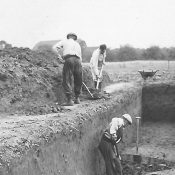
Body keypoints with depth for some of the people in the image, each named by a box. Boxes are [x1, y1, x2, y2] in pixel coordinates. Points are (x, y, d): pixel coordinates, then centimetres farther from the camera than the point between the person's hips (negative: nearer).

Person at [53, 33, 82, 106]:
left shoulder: (64, 41, 21)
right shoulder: (77, 44, 31)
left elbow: (55, 48, 6)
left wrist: (59, 57, 9)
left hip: (68, 59, -4)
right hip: (77, 60, 4)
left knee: (67, 81, -4)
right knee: (78, 81, 16)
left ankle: (70, 100, -12)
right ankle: (77, 98, 23)